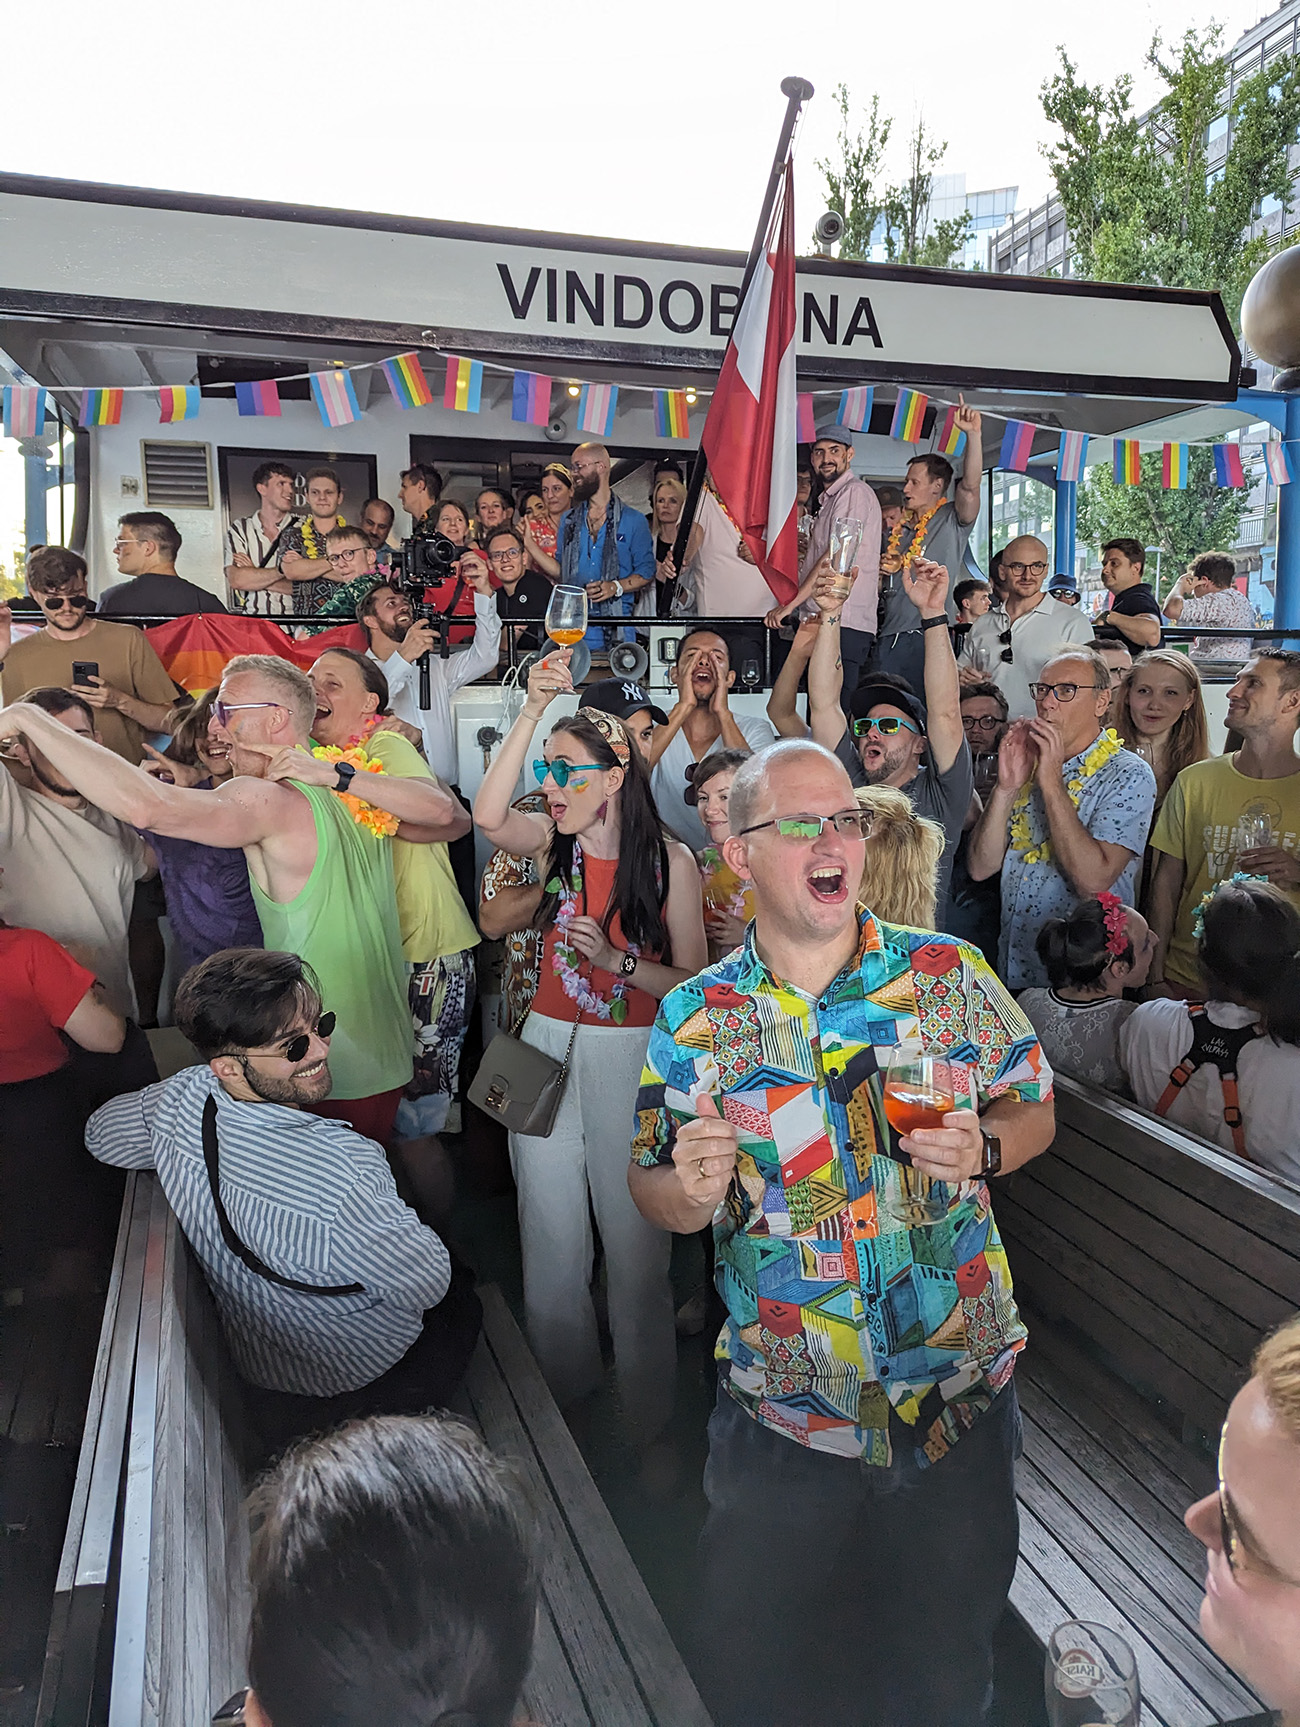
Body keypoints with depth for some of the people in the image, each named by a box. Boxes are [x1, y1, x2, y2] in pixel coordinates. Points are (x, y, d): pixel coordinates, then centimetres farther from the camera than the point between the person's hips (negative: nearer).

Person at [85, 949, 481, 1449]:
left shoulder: (178, 1100, -22)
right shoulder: (343, 1169, -42)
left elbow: (99, 1134, 3)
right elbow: (427, 1283, -26)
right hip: (356, 1368, -6)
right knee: (462, 1303, 26)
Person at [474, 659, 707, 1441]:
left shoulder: (669, 861, -9)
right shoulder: (556, 841, 2)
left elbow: (695, 984, -7)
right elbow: (488, 816, -21)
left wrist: (616, 960, -21)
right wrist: (533, 710, -23)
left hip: (630, 1060, -4)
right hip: (546, 1052, 4)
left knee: (635, 1246, 6)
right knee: (550, 1243, 14)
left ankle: (646, 1427, 29)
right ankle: (562, 1405, 36)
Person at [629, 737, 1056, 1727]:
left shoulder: (950, 974, -8)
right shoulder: (695, 1020, -7)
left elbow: (1035, 1109, 4)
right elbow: (656, 1197, 1)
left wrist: (984, 1148, -17)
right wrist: (690, 1189, -22)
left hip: (960, 1393, 1)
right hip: (784, 1411, 0)